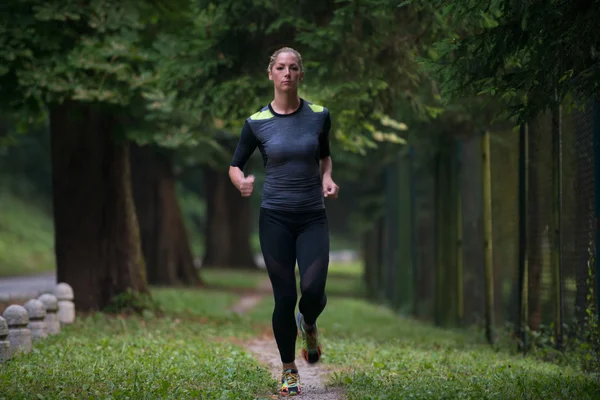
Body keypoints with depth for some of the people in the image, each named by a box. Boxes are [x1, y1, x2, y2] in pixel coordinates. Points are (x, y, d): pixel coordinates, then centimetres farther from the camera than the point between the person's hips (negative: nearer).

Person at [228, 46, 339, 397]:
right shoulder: (257, 123, -4)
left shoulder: (319, 116, 0)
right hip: (275, 218, -1)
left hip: (313, 217, 1)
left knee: (313, 289, -16)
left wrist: (327, 178, -3)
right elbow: (235, 165, 6)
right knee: (284, 297, -2)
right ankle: (289, 370, 19)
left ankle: (309, 324, 22)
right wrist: (241, 182, -16)